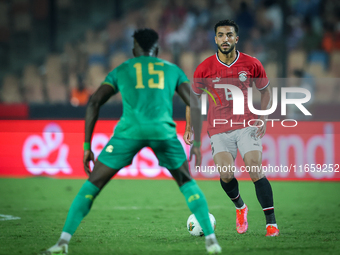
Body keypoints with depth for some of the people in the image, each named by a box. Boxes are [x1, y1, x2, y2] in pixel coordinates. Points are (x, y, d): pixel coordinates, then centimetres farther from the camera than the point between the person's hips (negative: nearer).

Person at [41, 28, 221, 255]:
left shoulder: (121, 70, 25)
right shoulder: (172, 69, 26)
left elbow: (94, 103, 14)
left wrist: (87, 147, 14)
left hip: (130, 130, 0)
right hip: (163, 131, 1)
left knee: (93, 184, 11)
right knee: (187, 183, 22)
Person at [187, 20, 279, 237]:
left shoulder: (252, 64, -2)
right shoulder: (205, 68, -3)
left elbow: (265, 90, 13)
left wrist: (263, 117, 0)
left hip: (247, 125, 0)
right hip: (219, 128, 0)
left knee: (256, 171, -14)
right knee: (226, 174, -15)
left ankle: (271, 223, -7)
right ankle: (240, 208, 17)